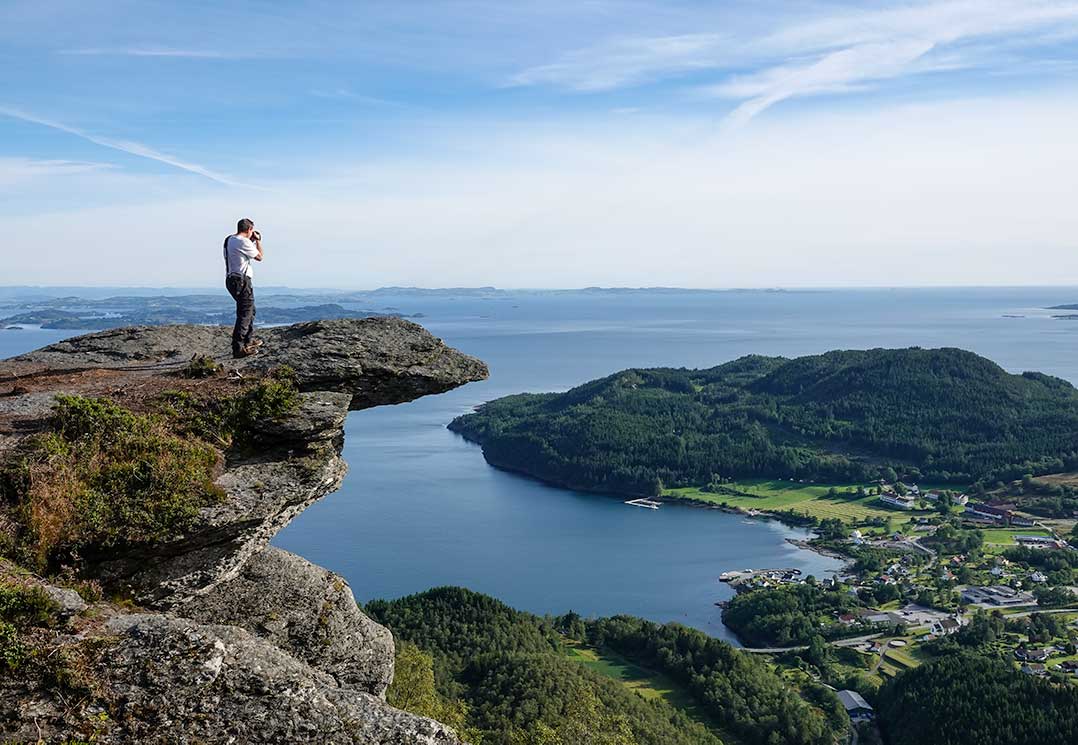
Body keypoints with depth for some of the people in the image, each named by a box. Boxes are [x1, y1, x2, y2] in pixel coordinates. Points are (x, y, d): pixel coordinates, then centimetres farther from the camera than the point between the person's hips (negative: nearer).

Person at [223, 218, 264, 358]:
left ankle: (249, 340, 35)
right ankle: (238, 348, -13)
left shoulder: (230, 240, 12)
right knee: (245, 314, -9)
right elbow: (259, 257, -7)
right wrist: (258, 241, 5)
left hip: (232, 279, 10)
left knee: (250, 309, 25)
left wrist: (252, 241, 22)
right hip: (242, 281, -10)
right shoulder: (243, 242, -17)